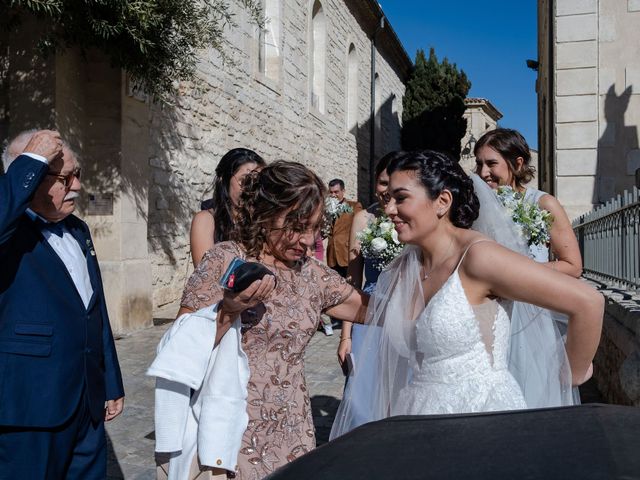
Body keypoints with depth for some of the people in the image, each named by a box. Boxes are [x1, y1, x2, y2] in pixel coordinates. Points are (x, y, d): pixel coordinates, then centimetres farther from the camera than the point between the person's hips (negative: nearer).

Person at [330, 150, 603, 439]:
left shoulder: (478, 256, -18)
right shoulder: (403, 268, 4)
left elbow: (588, 301, -16)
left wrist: (571, 375, -5)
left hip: (483, 411, -6)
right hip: (418, 414, 6)